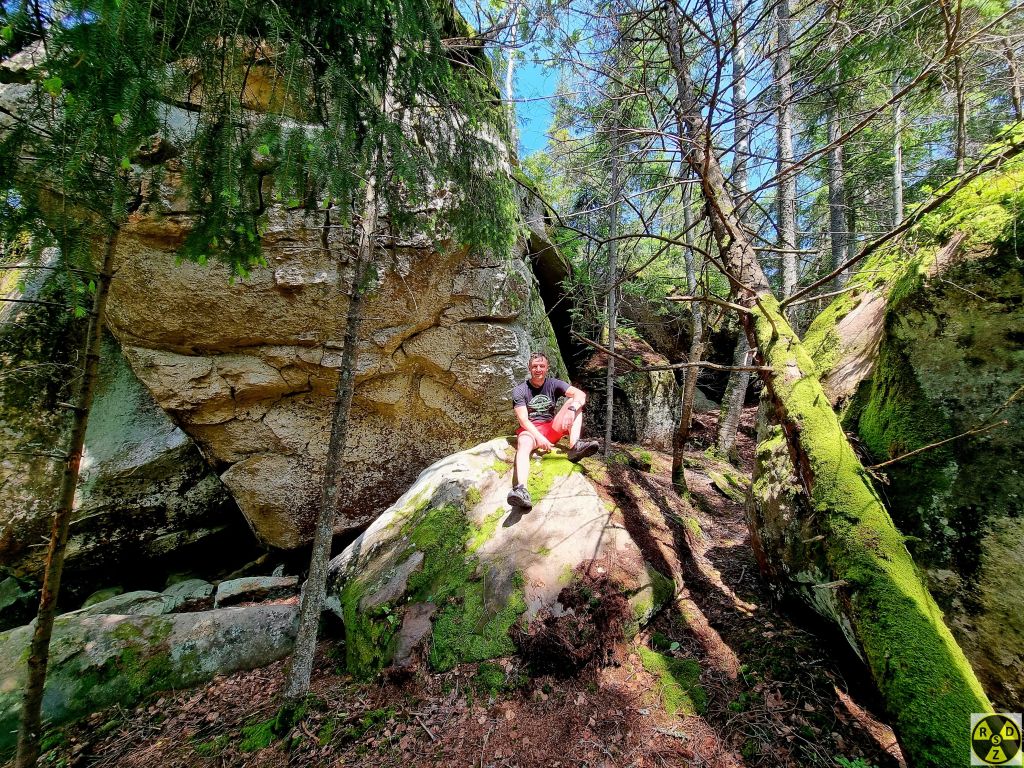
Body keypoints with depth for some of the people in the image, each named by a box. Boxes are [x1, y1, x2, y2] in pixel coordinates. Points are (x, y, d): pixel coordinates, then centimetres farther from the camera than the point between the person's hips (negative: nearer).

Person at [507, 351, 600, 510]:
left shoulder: (553, 384, 3)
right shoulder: (519, 390, -3)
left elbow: (581, 394, -12)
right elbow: (523, 420, -13)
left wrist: (571, 409, -34)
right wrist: (539, 437, -28)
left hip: (552, 429, 3)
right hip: (530, 430, -3)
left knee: (574, 402, -14)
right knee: (523, 444, -39)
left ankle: (575, 446, -35)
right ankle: (521, 490, -63)